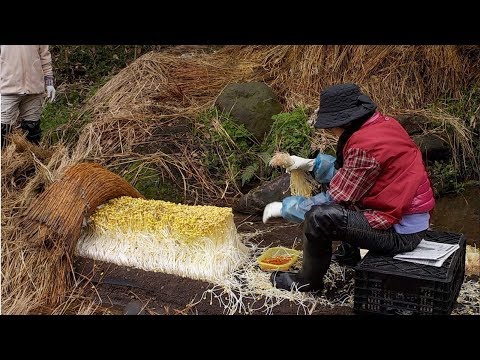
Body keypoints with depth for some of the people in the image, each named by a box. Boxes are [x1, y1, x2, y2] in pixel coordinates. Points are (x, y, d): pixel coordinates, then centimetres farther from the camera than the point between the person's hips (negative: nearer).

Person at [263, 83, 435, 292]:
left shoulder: (365, 146, -25)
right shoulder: (384, 123, 2)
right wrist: (311, 164, 11)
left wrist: (285, 207, -8)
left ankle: (308, 281, 4)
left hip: (399, 233, -10)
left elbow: (335, 199, -18)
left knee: (318, 217, -19)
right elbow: (348, 169, 16)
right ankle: (349, 253, 34)